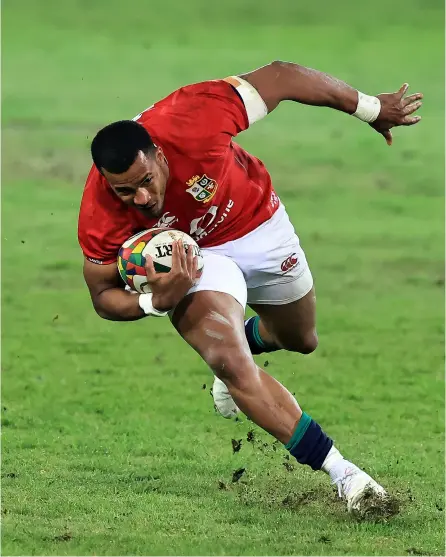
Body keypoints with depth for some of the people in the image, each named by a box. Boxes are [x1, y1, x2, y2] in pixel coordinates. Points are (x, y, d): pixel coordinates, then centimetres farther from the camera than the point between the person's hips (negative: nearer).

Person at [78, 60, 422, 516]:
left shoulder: (189, 123, -40)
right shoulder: (100, 218, -34)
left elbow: (281, 78, -27)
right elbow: (104, 296, -16)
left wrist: (372, 109, -16)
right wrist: (156, 301, -39)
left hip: (259, 225, 2)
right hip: (188, 258, -2)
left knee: (300, 340, 23)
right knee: (233, 367, -25)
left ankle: (240, 340, 59)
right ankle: (342, 474, -19)